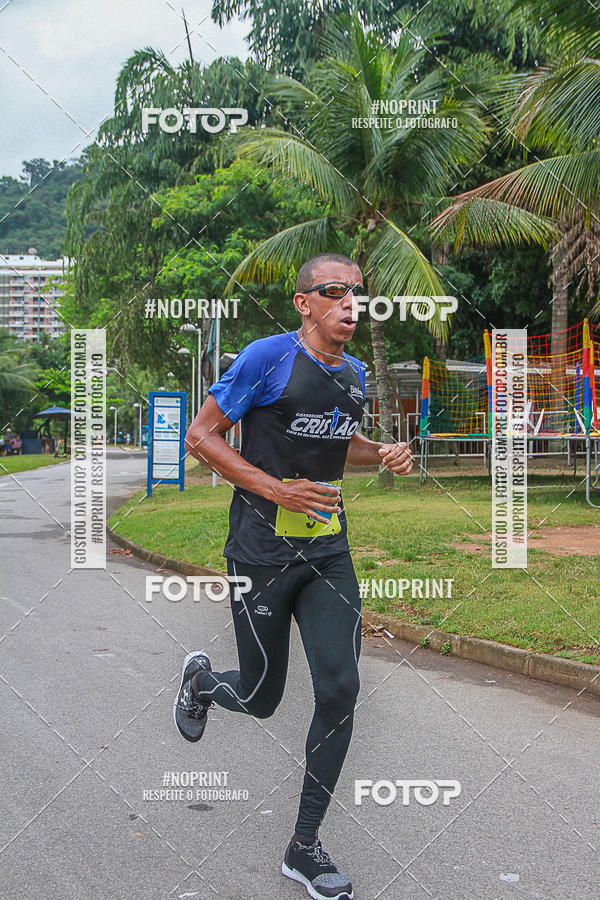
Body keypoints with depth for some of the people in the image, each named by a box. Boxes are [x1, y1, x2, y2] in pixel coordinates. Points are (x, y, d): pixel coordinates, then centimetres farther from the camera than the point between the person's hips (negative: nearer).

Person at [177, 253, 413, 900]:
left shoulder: (355, 374, 9)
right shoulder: (268, 358, -12)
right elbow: (200, 436, -10)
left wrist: (382, 454, 4)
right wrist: (277, 489, -19)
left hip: (327, 550, 5)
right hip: (261, 549, -5)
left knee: (340, 689, -4)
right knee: (261, 700, 5)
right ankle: (199, 679, 44)